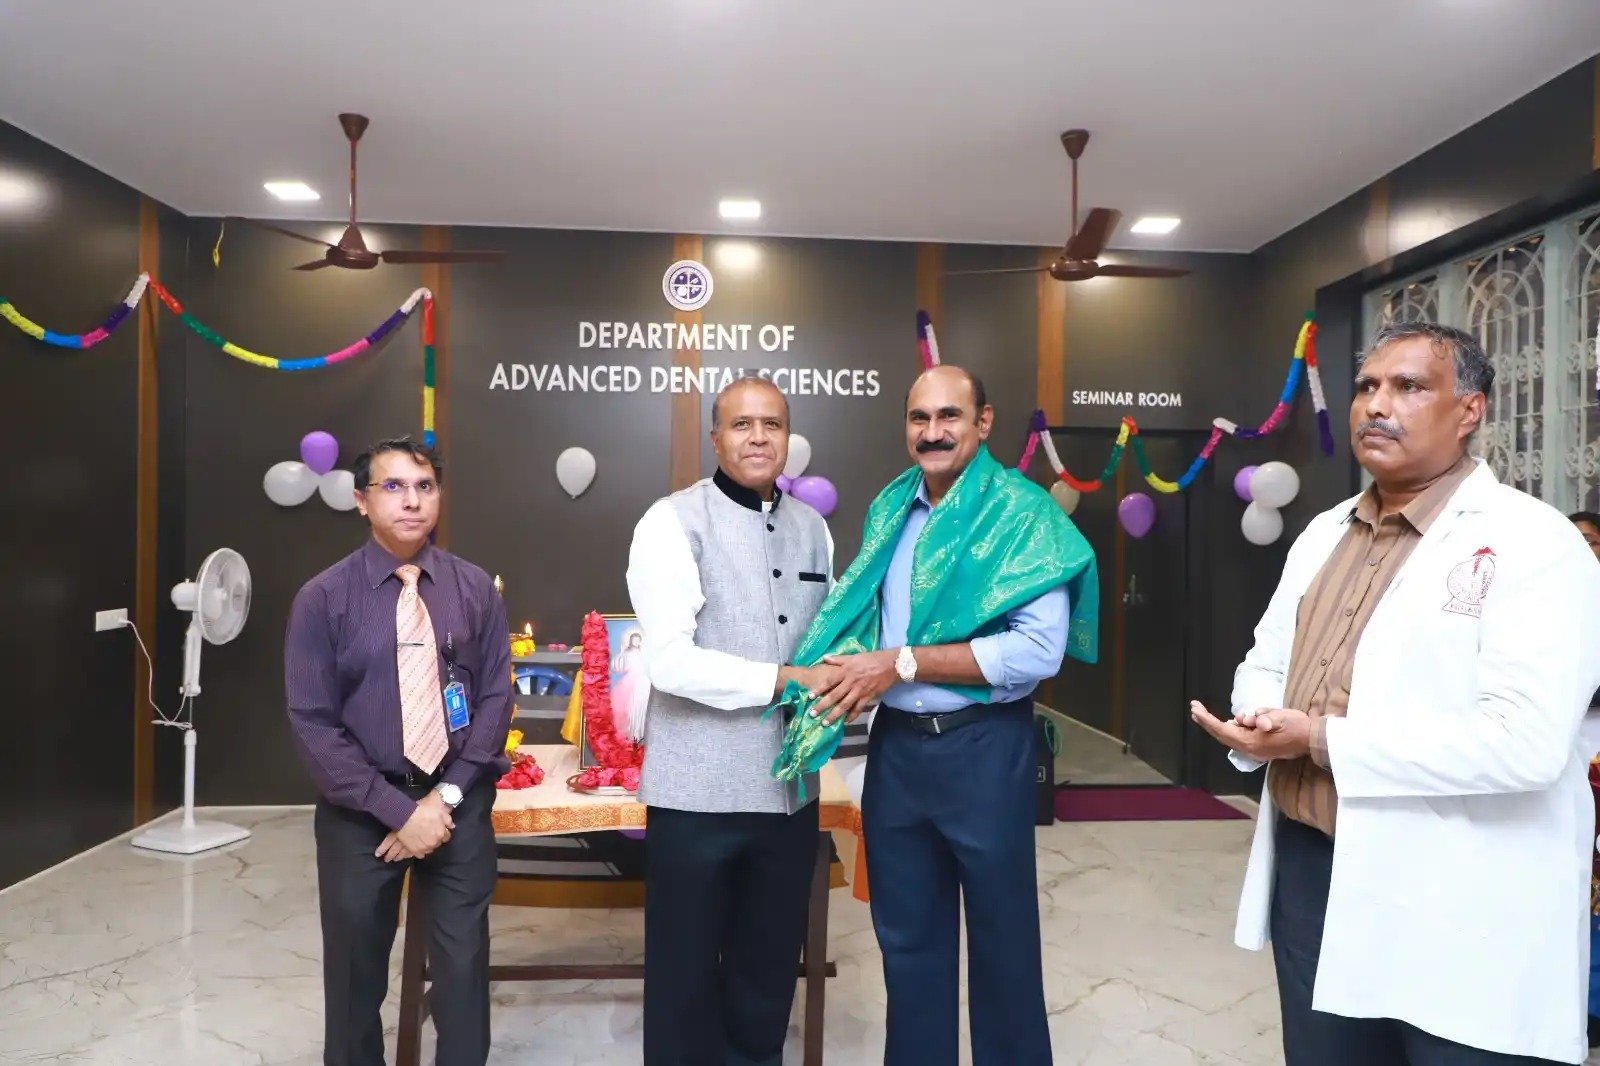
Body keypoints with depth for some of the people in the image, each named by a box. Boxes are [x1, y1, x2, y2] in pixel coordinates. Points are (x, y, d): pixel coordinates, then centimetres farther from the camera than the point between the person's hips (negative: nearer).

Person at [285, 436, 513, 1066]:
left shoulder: (475, 589, -2)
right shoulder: (323, 598, -7)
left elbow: (495, 699, -1)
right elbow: (313, 724, -9)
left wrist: (447, 796, -11)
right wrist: (396, 810, -14)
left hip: (460, 805, 1)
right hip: (361, 811, 0)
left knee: (463, 968, 9)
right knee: (355, 972, 15)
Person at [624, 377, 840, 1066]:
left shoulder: (811, 527, 10)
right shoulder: (673, 521, -9)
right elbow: (668, 659, -19)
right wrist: (785, 677, -21)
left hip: (789, 787, 5)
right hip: (700, 790, -5)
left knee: (770, 969, 19)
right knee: (686, 975, 11)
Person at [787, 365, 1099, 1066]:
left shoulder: (1021, 512, -12)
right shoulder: (889, 508, 7)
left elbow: (1038, 648, -21)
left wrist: (902, 663, -21)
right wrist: (853, 673, -10)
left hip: (983, 747, -5)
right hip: (895, 743, 5)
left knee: (999, 935, 14)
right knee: (906, 934, 19)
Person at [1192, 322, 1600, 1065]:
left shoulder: (1533, 543, -12)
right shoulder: (1323, 533, 11)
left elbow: (1526, 740, -24)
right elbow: (1264, 663, 16)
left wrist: (1321, 739, -22)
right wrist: (1262, 722, -7)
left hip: (1456, 913, -6)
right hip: (1307, 871, 7)